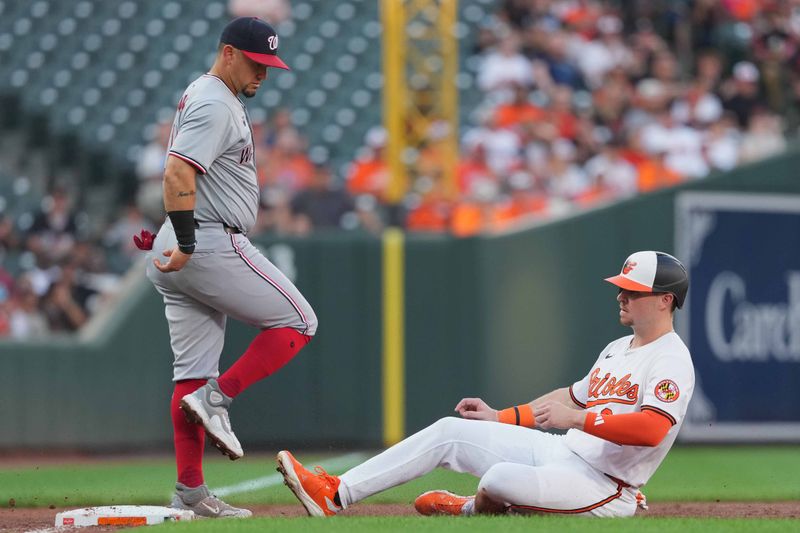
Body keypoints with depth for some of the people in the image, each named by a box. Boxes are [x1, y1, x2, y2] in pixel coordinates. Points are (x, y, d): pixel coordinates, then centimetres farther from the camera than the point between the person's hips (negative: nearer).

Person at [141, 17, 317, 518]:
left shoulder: (207, 98, 20)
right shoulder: (214, 105, -12)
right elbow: (178, 173, -24)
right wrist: (186, 245, -27)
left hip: (185, 249, 10)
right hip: (212, 242, -10)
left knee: (194, 372, 6)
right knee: (297, 321, -1)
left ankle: (191, 490, 4)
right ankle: (216, 398, -10)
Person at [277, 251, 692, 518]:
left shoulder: (672, 361, -13)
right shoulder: (618, 349, 20)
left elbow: (653, 429, -29)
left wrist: (575, 418, -33)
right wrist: (499, 417, 21)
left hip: (603, 487, -10)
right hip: (561, 454, 10)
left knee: (500, 479, -34)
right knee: (450, 432, 3)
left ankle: (477, 509, 6)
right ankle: (335, 495, -1)